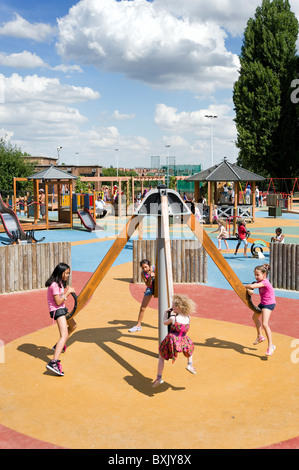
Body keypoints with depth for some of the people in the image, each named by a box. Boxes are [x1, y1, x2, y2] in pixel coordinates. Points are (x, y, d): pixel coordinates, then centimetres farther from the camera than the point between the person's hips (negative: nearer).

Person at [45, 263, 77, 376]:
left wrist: (68, 291, 0)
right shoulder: (54, 285, -20)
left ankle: (58, 346, 42)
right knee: (64, 335, -25)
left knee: (73, 326, 31)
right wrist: (68, 292, -17)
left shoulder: (60, 283, 11)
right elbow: (58, 302, -22)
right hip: (57, 310, -10)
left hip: (62, 309, 11)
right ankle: (54, 362, -39)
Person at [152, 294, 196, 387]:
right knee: (190, 346, 38)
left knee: (161, 357, 19)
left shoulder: (173, 318, -12)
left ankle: (159, 378, 19)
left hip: (172, 341, -3)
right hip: (183, 341, 3)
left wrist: (165, 314, 23)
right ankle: (190, 364, 26)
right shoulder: (188, 318, -2)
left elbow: (165, 322, 9)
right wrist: (173, 314, 24)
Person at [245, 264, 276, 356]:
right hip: (263, 303, 10)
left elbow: (252, 286, -34)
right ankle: (260, 336, 47)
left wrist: (244, 286, -15)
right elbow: (250, 287, -3)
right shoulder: (259, 282, 2)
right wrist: (249, 290, -27)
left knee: (264, 324, -21)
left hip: (269, 304, -10)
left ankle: (271, 346, -13)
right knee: (255, 317, 28)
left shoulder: (265, 282, -26)